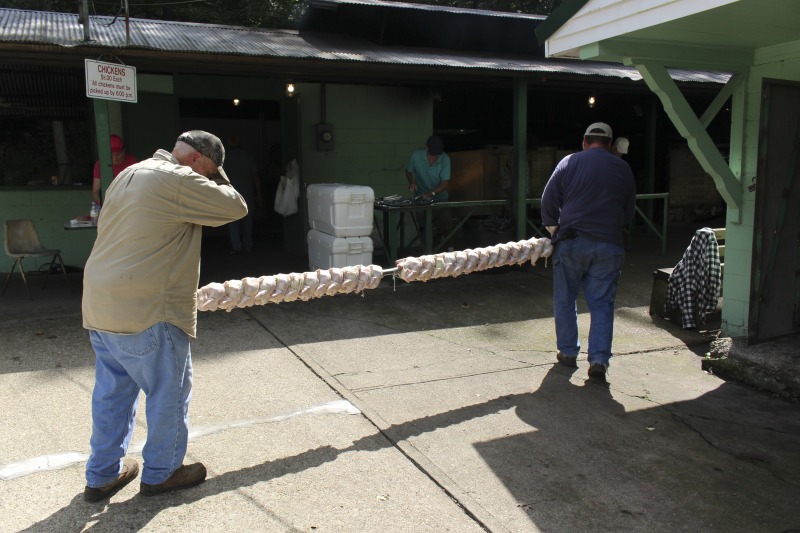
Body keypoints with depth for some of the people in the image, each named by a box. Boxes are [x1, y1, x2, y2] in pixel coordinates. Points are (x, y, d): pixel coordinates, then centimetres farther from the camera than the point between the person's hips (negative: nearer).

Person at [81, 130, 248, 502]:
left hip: (100, 306, 10)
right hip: (145, 312, -9)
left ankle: (102, 475, 30)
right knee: (170, 391, 8)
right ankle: (161, 473, 23)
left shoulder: (130, 174, 17)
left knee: (112, 391, 18)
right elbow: (235, 207, -10)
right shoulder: (178, 180, -14)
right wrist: (215, 178, 6)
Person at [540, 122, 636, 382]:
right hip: (609, 246, 2)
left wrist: (554, 230, 14)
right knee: (602, 304, 6)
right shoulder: (623, 168, 9)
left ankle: (568, 352, 21)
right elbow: (629, 212, 14)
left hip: (571, 242, -1)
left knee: (565, 300, 13)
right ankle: (599, 360, -1)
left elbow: (548, 201, 1)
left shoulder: (569, 162, 2)